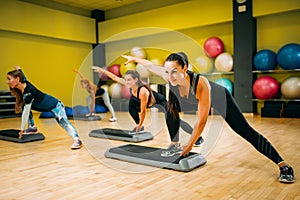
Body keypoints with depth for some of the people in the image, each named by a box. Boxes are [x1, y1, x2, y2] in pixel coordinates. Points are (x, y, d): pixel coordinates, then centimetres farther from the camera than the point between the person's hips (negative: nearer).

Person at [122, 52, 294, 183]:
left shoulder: (201, 84, -43)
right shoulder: (169, 76, -30)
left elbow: (202, 120, -35)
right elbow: (150, 65, -9)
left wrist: (190, 144, -28)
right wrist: (134, 59, 7)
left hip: (220, 98, -6)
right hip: (194, 101, 6)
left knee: (246, 131, -13)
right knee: (171, 108, -6)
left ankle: (283, 165, -8)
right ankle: (175, 145, 11)